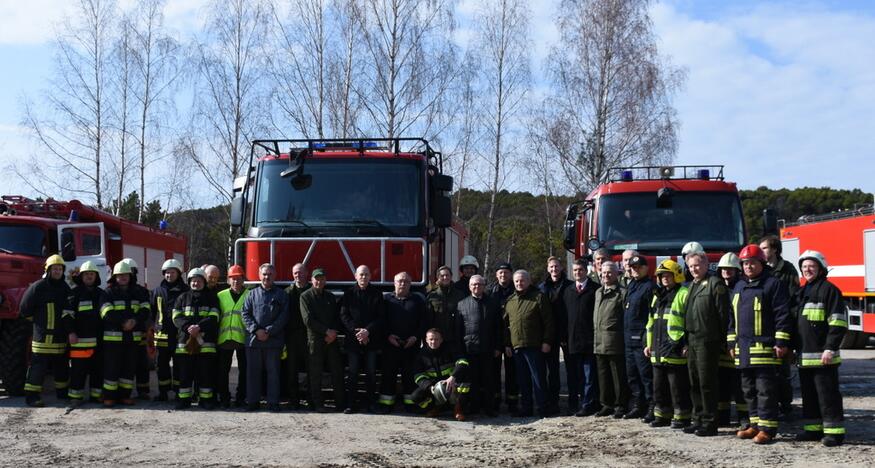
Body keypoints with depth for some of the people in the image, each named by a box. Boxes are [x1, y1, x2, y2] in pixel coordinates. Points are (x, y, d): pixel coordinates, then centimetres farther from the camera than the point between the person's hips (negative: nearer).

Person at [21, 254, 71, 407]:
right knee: (38, 366, -6)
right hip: (43, 336, -6)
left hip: (61, 336, 7)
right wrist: (39, 321, 0)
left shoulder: (65, 288, 11)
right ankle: (32, 396, -3)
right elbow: (25, 309, -7)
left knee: (61, 366, 16)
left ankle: (63, 392, 28)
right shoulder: (38, 287, -9)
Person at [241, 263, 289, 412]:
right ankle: (252, 401, 11)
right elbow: (246, 314, 4)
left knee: (273, 371, 0)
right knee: (253, 371, 4)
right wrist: (256, 330, -10)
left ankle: (273, 402, 4)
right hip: (253, 339, 2)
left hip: (274, 340, -2)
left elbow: (283, 316, -1)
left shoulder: (281, 295, 8)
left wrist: (269, 331, -11)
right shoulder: (252, 294, 12)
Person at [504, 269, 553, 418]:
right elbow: (506, 324, 19)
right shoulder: (510, 301, 15)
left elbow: (548, 321, -4)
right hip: (516, 346, 5)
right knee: (523, 380, 10)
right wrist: (507, 344, 11)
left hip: (534, 346, -5)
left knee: (538, 378, -2)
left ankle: (542, 409, 3)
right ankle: (526, 408, 17)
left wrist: (546, 341, -10)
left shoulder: (538, 297, -1)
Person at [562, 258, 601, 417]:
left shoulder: (595, 289, 0)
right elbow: (564, 315, 15)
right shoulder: (568, 291, 17)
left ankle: (588, 405, 0)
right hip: (572, 340, 5)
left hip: (589, 339, -5)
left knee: (589, 375, -2)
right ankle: (574, 405, 13)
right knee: (573, 375, 7)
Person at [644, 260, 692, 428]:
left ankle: (681, 417, 6)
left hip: (676, 350, -8)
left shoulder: (683, 294, -7)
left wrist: (688, 345, -17)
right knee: (659, 386, 14)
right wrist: (649, 344, 20)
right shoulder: (658, 296, 19)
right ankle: (662, 415, 23)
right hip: (658, 351, 8)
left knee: (678, 387, -2)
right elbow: (651, 322, 24)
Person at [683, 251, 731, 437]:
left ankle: (709, 423, -1)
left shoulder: (715, 283, -7)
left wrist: (721, 341, -13)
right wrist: (686, 341, 17)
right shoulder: (691, 286, 20)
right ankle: (698, 420, 19)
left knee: (707, 383, -6)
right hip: (692, 340, 8)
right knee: (694, 384, 12)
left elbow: (723, 313, -11)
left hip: (707, 340, -8)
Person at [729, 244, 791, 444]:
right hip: (743, 349, 8)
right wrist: (732, 343, 18)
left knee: (766, 390, -6)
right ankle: (755, 425, 20)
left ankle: (767, 428, -2)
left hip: (764, 348, -8)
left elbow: (782, 315, -9)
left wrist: (781, 342, -14)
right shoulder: (739, 287, 19)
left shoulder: (773, 284, -4)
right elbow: (732, 317, 23)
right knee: (749, 390, 12)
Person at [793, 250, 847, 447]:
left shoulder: (828, 290, -7)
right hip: (804, 355, 8)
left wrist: (830, 348, -19)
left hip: (822, 355, -8)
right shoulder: (801, 293, 19)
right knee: (809, 394, 13)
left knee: (827, 394, -5)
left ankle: (834, 431, 1)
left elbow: (838, 323, -14)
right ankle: (813, 428, 21)